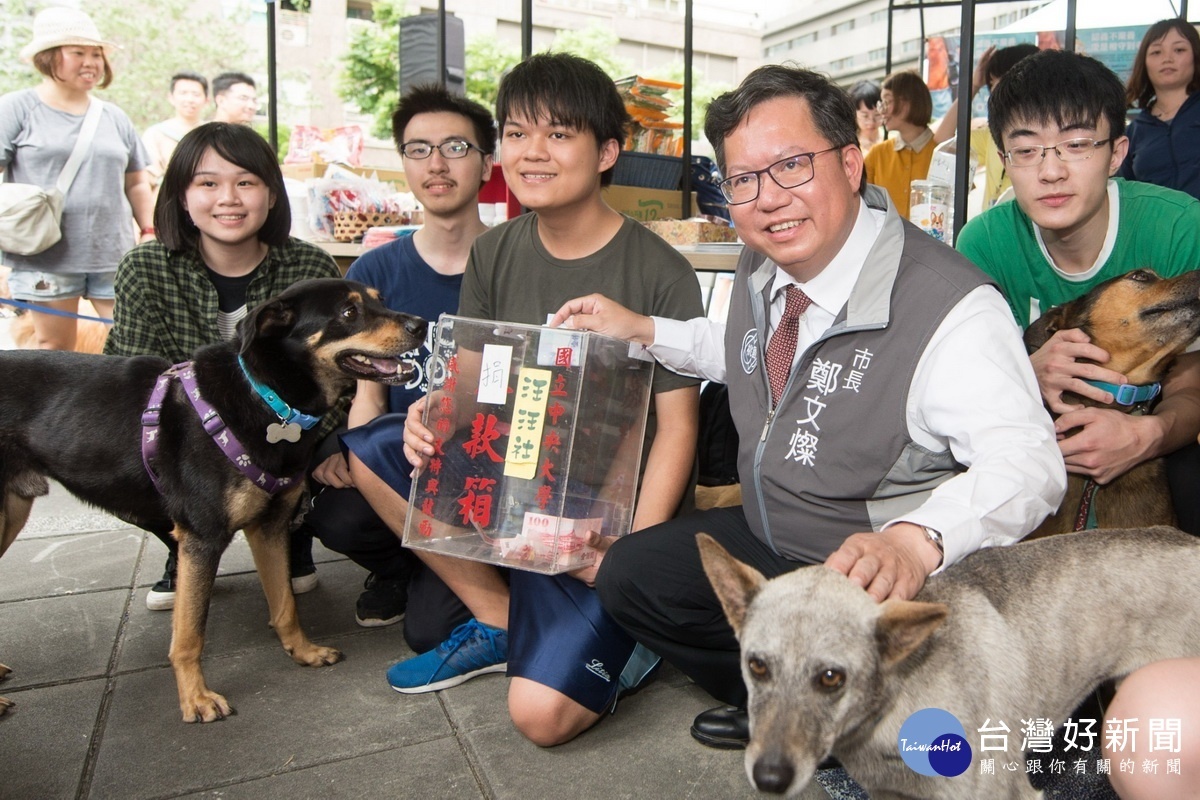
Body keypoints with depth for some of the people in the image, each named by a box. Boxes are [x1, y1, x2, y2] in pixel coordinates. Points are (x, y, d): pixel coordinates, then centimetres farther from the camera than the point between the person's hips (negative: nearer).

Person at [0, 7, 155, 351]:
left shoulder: (115, 118, 14)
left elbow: (136, 183, 19)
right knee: (54, 347, 4)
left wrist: (149, 231, 9)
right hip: (46, 257, -3)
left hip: (115, 255, 3)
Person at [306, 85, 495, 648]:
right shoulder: (375, 273, 7)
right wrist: (358, 465, -21)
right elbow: (367, 393, 2)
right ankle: (398, 570, 7)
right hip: (401, 467, 4)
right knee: (335, 514, -28)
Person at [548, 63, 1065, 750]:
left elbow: (1027, 461, -37)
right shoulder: (764, 267, -4)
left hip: (883, 586, -7)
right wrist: (640, 329, 8)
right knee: (628, 575, 4)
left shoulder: (951, 308, -28)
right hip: (767, 540, 8)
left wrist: (916, 538, -57)